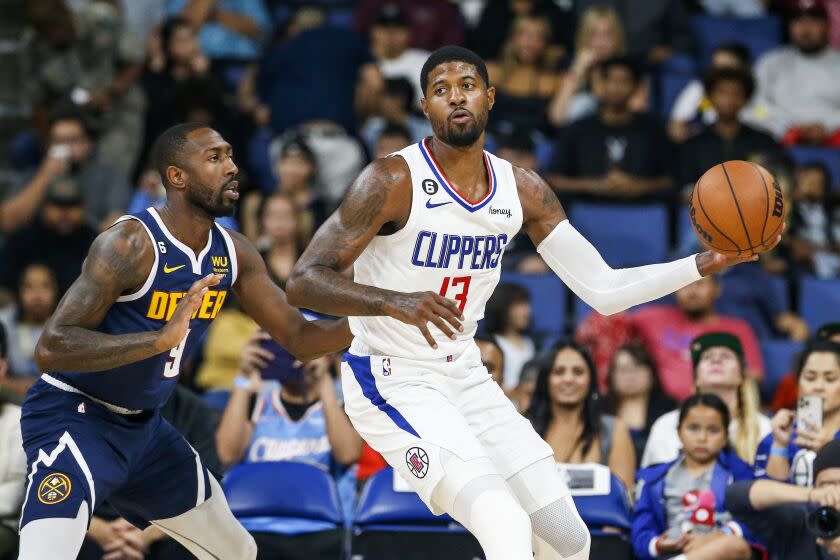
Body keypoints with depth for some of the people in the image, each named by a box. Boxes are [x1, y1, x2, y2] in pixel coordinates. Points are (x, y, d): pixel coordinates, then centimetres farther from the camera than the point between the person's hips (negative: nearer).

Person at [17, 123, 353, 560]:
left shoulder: (234, 253, -1)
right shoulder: (130, 244, -24)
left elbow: (299, 336, 9)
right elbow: (50, 349, -31)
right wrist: (161, 339, -41)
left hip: (143, 425, 8)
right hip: (74, 419, -8)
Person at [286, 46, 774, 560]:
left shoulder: (522, 190, 1)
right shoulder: (393, 182, -17)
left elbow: (604, 290, 2)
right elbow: (304, 282, -21)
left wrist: (704, 265, -11)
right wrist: (393, 302, -39)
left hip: (466, 378, 7)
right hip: (393, 383, -7)